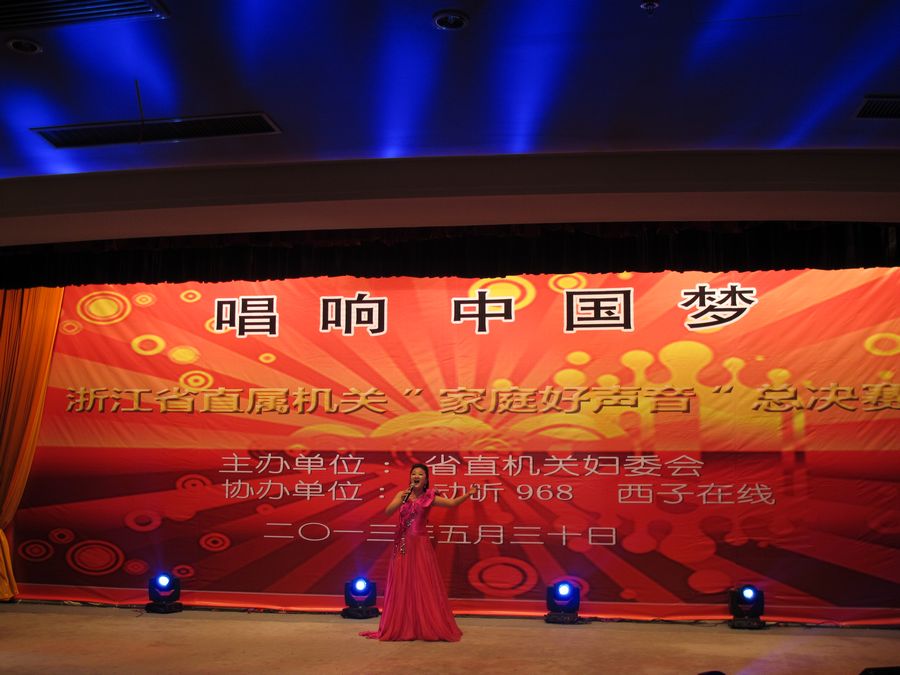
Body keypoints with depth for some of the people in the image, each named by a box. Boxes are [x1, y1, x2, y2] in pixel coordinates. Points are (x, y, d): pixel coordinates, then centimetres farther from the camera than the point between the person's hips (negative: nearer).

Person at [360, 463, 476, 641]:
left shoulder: (429, 498, 0)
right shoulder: (402, 495, 5)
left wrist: (468, 494, -18)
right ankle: (401, 627, 13)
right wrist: (402, 499, -19)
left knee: (423, 586, -1)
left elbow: (452, 503, -6)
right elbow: (388, 511, -7)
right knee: (401, 586, 5)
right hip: (402, 544, 2)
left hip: (420, 545, -2)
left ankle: (426, 627, 6)